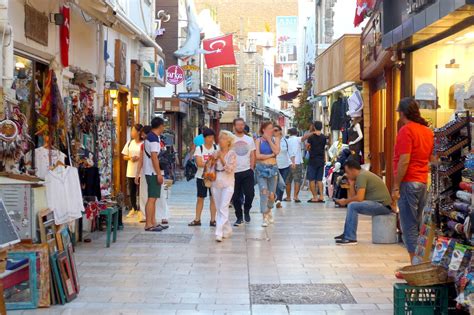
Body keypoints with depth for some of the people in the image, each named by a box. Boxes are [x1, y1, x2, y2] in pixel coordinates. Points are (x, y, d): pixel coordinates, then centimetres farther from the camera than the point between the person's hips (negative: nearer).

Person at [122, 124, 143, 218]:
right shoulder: (130, 142, 10)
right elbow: (124, 156, 13)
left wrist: (139, 158, -19)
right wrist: (130, 158, -7)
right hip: (130, 171, 5)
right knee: (131, 192, 10)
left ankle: (140, 209, 7)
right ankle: (134, 208, 25)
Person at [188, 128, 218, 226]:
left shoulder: (216, 148, 4)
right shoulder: (199, 148, 0)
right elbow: (199, 163, -10)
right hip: (201, 176, -1)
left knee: (213, 198, 1)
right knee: (200, 198, 6)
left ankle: (213, 219, 6)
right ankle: (197, 219, 11)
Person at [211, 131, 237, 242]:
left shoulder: (232, 154, -4)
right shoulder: (216, 153, 9)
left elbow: (230, 169, -12)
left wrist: (222, 159, -17)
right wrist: (213, 160, -5)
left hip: (227, 184, -5)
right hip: (216, 183, 6)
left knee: (223, 208, -12)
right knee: (219, 209, 10)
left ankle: (219, 233, -16)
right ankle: (227, 230, 22)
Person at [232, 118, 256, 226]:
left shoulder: (250, 139, 10)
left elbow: (252, 155, 13)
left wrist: (251, 168, 4)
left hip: (247, 171, 2)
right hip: (234, 172, -2)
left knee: (250, 194, -4)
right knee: (236, 197, 3)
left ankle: (247, 211, 23)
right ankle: (239, 217, 16)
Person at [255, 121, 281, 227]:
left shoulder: (275, 139, 7)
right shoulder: (259, 141, 2)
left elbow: (276, 151, -11)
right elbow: (257, 156, -9)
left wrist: (269, 139, -7)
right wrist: (271, 155, -8)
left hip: (273, 168, 2)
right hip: (261, 168, -2)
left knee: (271, 194, 6)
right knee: (264, 191, -13)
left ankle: (269, 210, 34)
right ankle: (265, 217, -11)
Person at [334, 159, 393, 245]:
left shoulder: (361, 176, -14)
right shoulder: (362, 174, 16)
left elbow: (359, 198, -23)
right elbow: (353, 197, 13)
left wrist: (345, 201, -9)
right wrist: (351, 184, 4)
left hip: (382, 205, -11)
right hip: (379, 204, 11)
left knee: (352, 206, -21)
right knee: (351, 205, 18)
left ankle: (350, 238, -17)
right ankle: (346, 234, 18)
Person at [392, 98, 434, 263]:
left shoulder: (406, 130, -12)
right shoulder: (428, 131, 14)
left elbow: (404, 161, -18)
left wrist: (396, 187, -14)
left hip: (409, 182, -8)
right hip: (424, 182, 8)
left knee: (409, 227, -5)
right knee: (419, 226, 14)